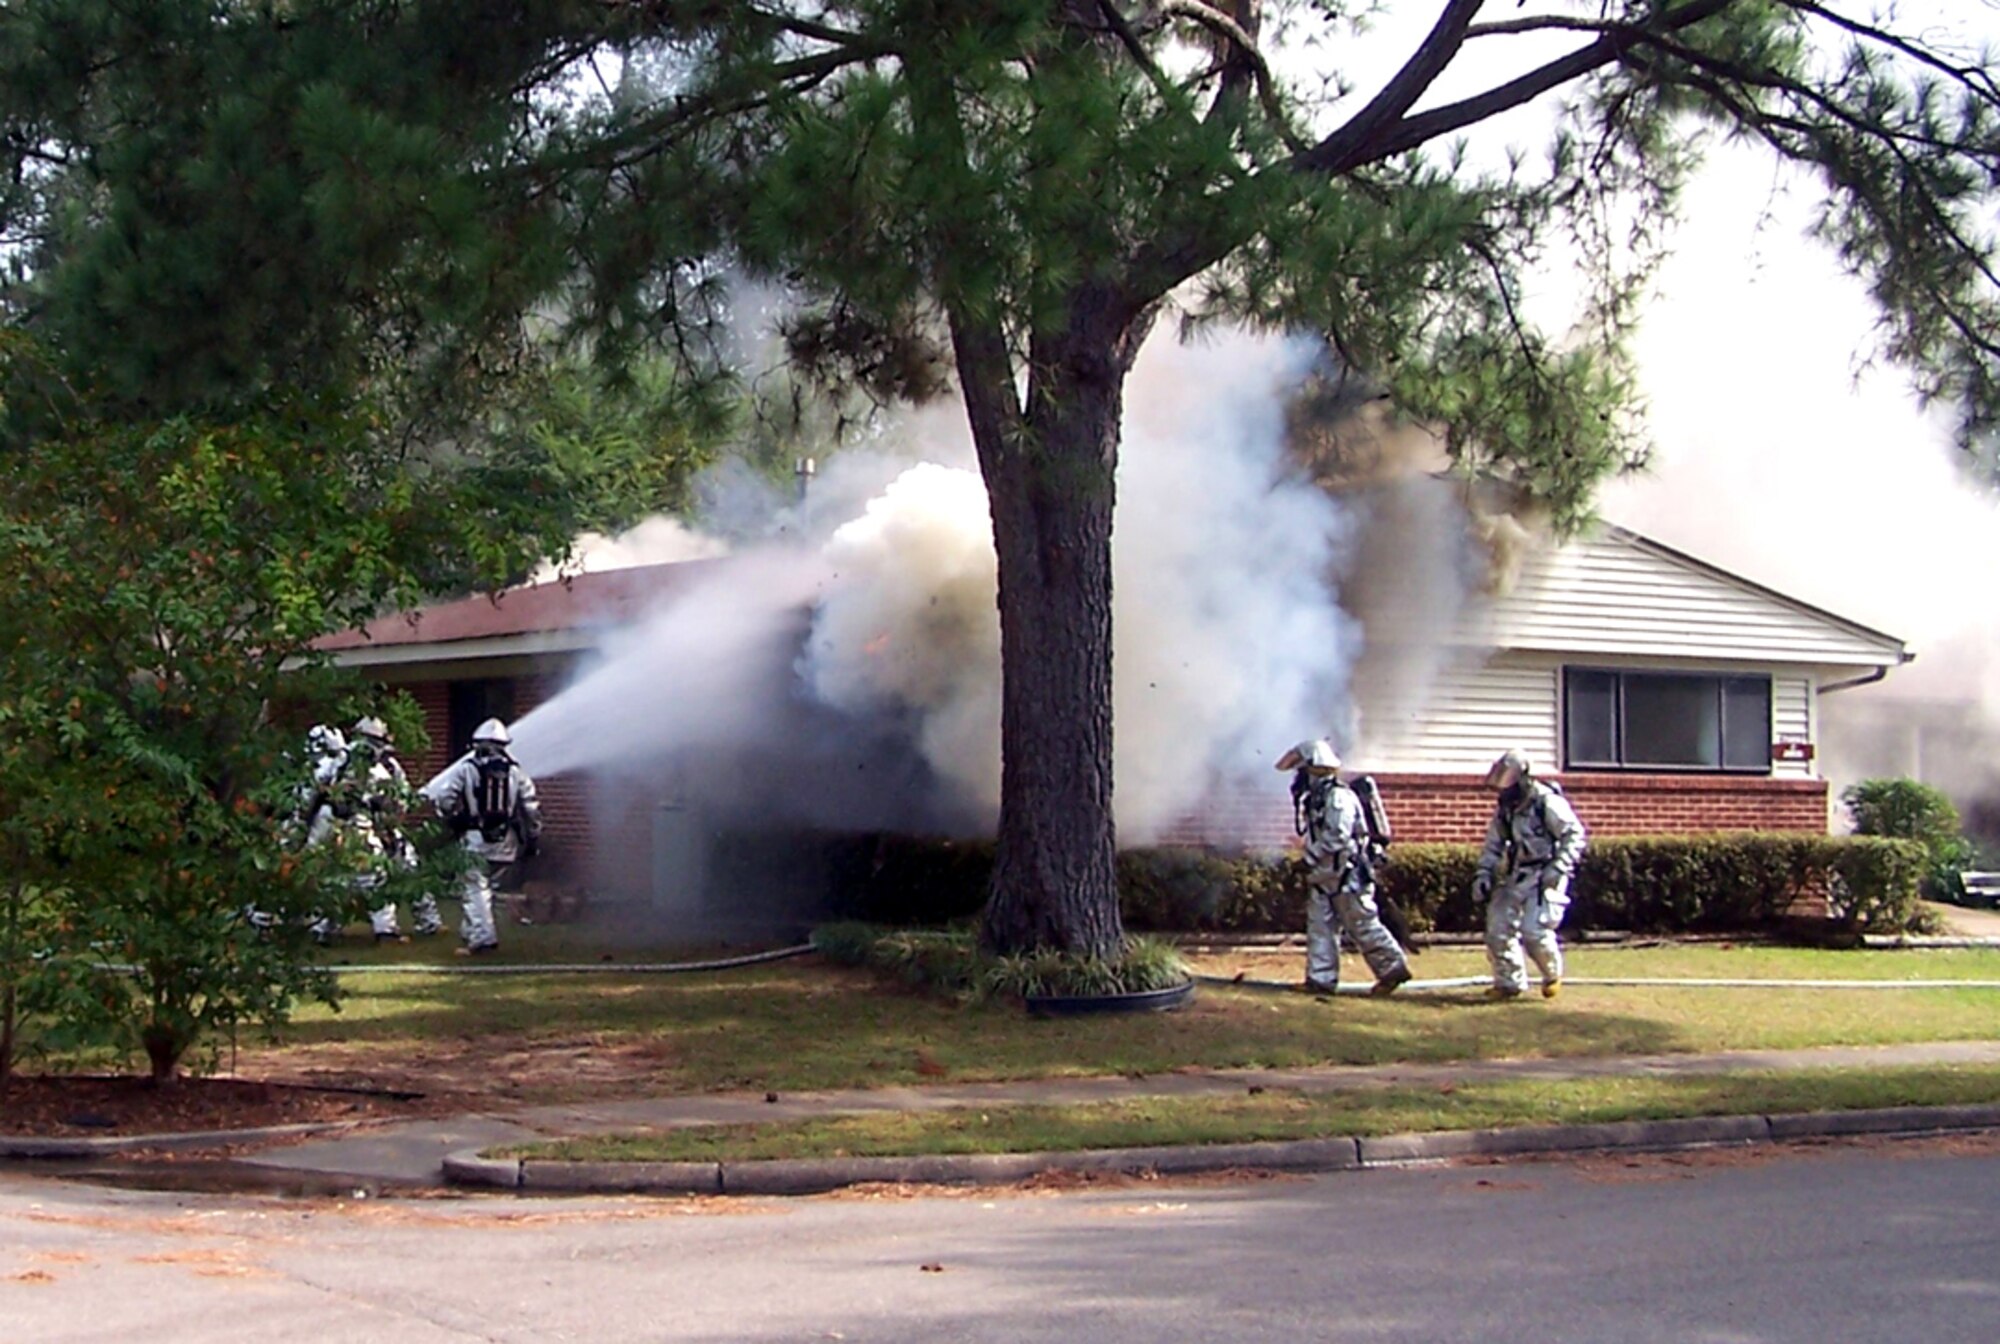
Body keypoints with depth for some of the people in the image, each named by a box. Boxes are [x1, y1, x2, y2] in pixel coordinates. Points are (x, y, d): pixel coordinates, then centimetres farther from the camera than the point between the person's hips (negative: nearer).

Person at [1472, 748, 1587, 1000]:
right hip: (1514, 876, 7)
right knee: (1498, 929, 1)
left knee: (1534, 930, -16)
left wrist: (1559, 868, -21)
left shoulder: (1548, 803, -14)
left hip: (1543, 877, -7)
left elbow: (1575, 835, -12)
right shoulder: (1504, 809, 7)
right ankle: (1509, 982, 18)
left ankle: (1553, 974, 12)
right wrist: (1484, 875, 1)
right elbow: (1493, 845, 14)